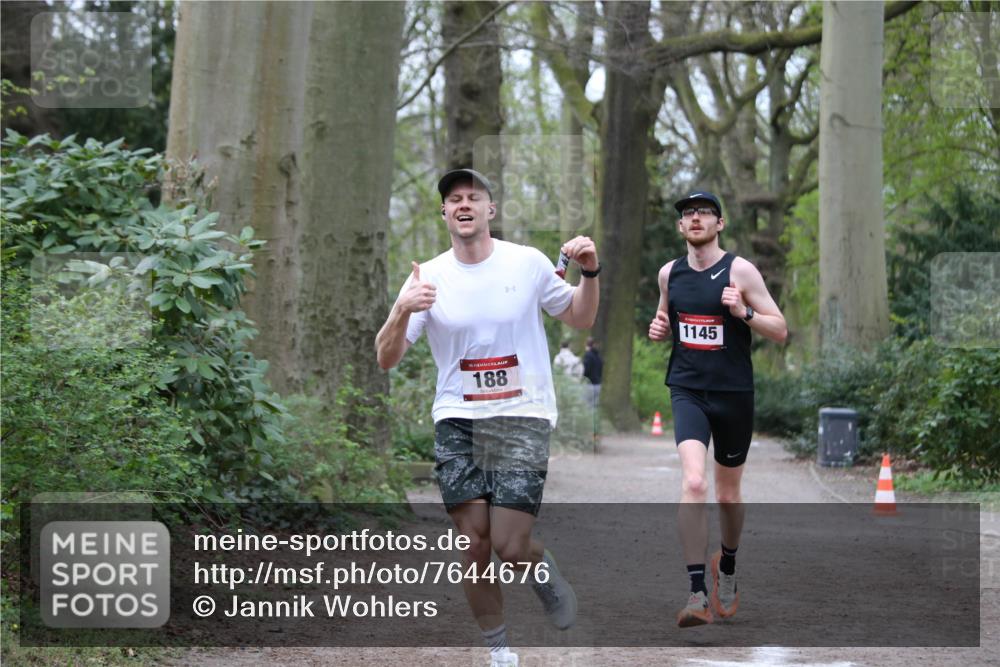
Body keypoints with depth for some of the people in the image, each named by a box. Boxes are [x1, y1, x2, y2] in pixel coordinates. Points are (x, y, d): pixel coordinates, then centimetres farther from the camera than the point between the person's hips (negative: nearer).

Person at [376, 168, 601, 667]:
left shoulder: (528, 263, 0)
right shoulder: (429, 277, 0)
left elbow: (579, 319, 13)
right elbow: (386, 359, -4)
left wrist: (589, 273, -6)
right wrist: (402, 312, -23)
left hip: (522, 419, -1)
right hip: (456, 421, 1)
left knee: (509, 547, -12)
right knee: (475, 543, -3)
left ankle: (543, 572, 25)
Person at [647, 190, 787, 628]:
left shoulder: (740, 271, -5)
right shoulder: (669, 273, 6)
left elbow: (780, 331, -5)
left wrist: (744, 312, -22)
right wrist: (658, 330, 2)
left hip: (734, 394, -1)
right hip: (687, 390, 1)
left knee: (728, 494, 13)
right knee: (693, 483, -21)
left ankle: (727, 565, 43)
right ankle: (698, 594, -23)